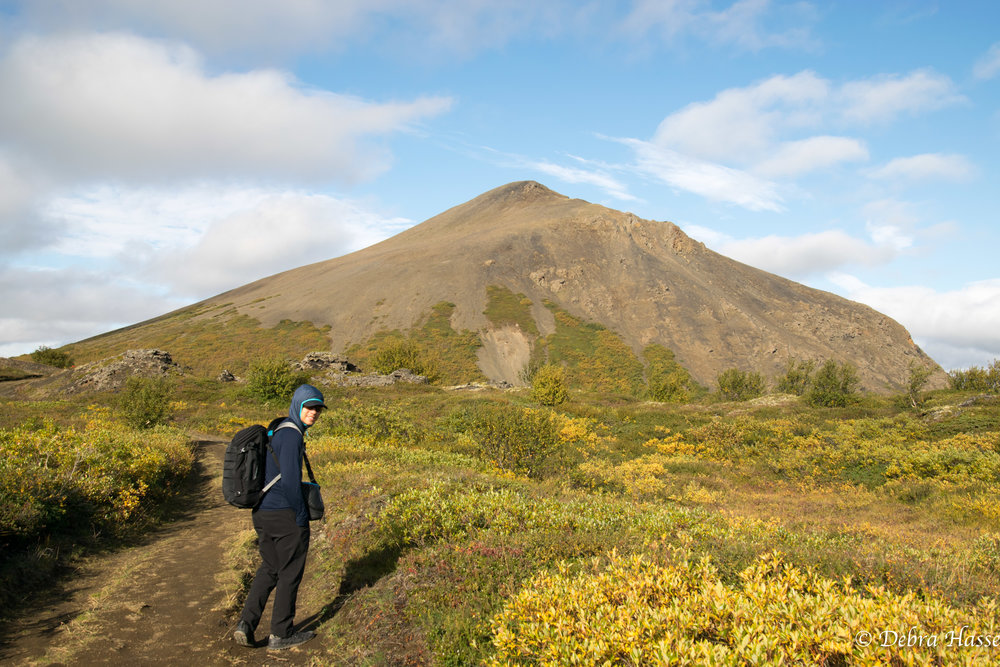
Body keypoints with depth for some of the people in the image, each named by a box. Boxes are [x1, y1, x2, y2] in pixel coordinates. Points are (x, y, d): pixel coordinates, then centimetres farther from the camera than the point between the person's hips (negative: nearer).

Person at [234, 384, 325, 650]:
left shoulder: (277, 431, 12)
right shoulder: (292, 434, -18)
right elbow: (290, 480, -22)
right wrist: (302, 517, -12)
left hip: (262, 513, 9)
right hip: (285, 515, -9)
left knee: (269, 568, 22)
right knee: (290, 573, 7)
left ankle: (246, 624, 14)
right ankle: (281, 634, 19)